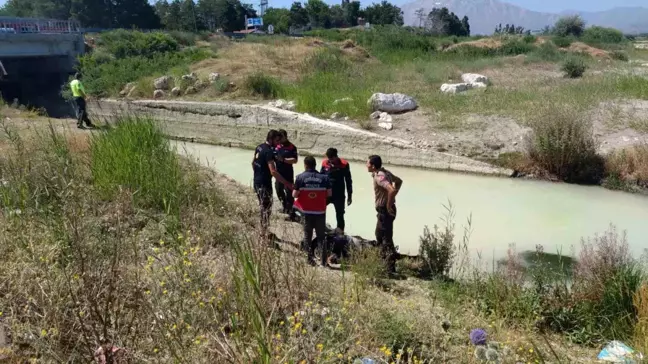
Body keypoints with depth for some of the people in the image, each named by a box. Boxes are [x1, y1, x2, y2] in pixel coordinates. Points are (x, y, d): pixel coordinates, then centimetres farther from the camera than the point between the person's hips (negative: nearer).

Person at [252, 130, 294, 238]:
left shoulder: (259, 147, 6)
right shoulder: (269, 152, -23)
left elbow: (253, 162, 18)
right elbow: (273, 172, -30)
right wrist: (287, 183, -29)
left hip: (257, 182, 9)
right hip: (264, 184, -9)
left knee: (262, 206, 19)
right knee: (266, 207, 1)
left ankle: (263, 230, 30)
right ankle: (264, 233, 8)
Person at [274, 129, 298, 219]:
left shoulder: (292, 147, -11)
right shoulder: (277, 146, 3)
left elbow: (295, 160, -17)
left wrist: (283, 159, -26)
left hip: (288, 174, -6)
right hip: (279, 173, 6)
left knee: (289, 192, -4)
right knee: (279, 190, 19)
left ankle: (291, 211, 5)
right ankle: (284, 206, 39)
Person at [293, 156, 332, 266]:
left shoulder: (300, 177, -8)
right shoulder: (324, 177, -5)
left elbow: (295, 195, -9)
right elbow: (329, 193, -2)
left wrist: (294, 191, 13)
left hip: (306, 211, -1)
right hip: (320, 211, 1)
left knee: (307, 235, 14)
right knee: (321, 235, 11)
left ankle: (310, 259, 14)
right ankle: (324, 260, 8)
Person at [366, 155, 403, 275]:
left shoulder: (379, 177, -22)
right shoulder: (385, 172, 7)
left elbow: (391, 190, -36)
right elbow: (399, 181, 21)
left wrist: (389, 205, -23)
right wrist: (392, 197, 16)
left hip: (385, 210, -10)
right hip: (384, 210, 10)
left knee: (387, 239, -5)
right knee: (379, 234, 25)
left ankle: (391, 268, 0)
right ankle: (384, 260, 40)